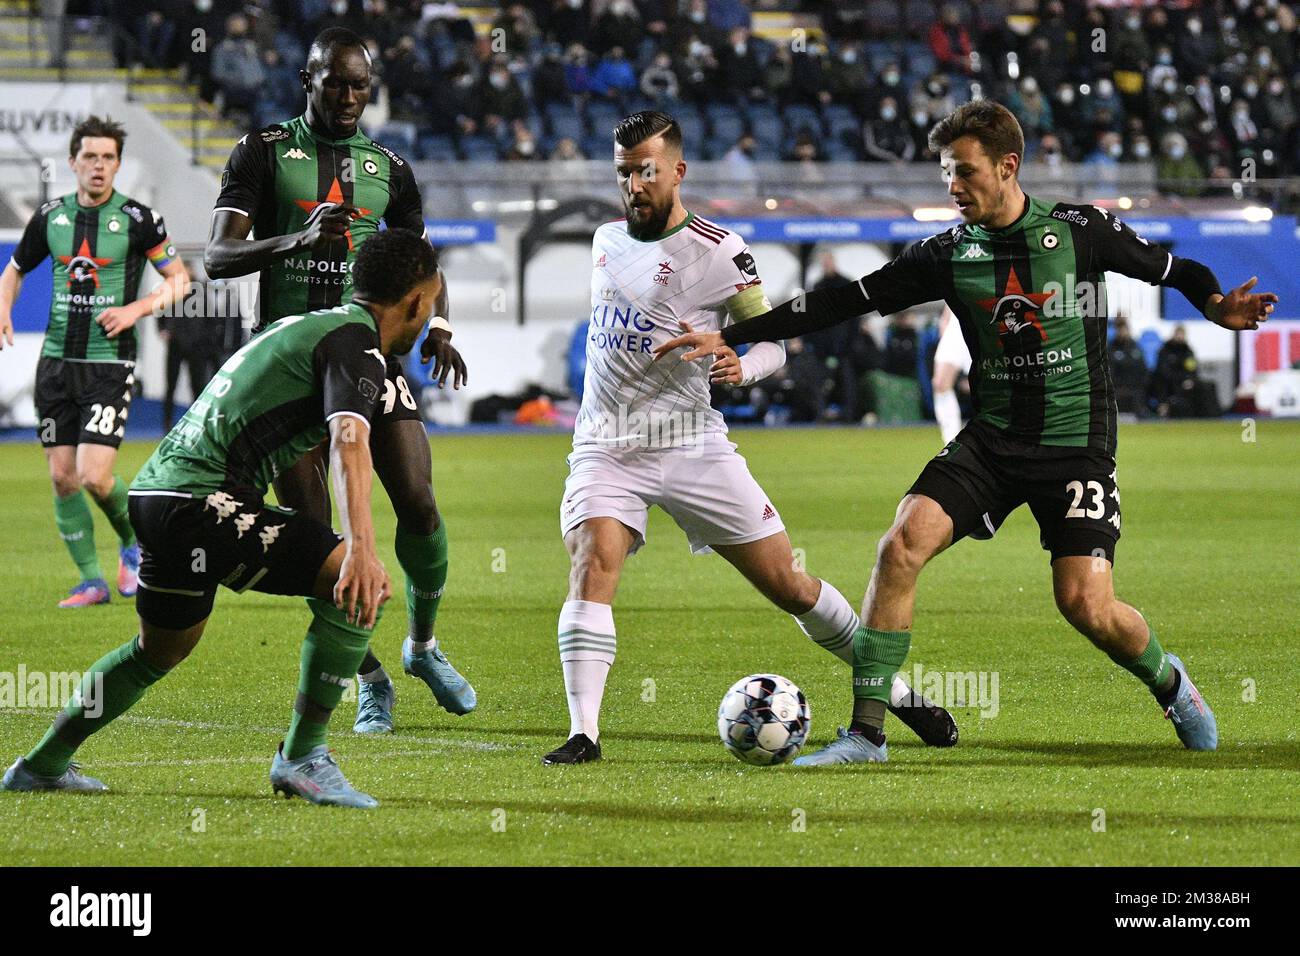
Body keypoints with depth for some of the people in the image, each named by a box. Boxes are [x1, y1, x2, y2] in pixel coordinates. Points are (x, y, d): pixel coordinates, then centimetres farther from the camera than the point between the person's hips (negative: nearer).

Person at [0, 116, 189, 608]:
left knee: (94, 475, -14)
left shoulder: (138, 218, -5)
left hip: (110, 361, -4)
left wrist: (137, 308, -13)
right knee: (62, 477, 2)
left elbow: (179, 279, 2)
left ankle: (132, 540, 17)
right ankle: (91, 581, 13)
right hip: (57, 360, 4)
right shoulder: (50, 217, 6)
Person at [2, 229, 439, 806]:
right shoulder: (356, 341, -7)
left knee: (161, 650, 30)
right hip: (201, 497, -10)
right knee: (360, 584, -13)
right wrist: (362, 549, -37)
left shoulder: (310, 326, 22)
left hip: (155, 490, 10)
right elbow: (348, 439, -25)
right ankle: (301, 756, -10)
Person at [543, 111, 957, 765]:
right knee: (593, 565, -25)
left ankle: (893, 690, 22)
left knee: (789, 586, 3)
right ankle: (583, 733, -28)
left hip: (690, 447, -3)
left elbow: (771, 342, -4)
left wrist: (741, 366, -25)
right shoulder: (607, 240, 9)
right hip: (606, 448, 3)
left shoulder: (716, 252, -8)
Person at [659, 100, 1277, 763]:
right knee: (902, 545, -18)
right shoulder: (948, 254, 2)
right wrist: (730, 337, -3)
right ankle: (866, 733, -13)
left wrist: (1217, 305, -16)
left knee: (1085, 605, -12)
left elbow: (1170, 269, 6)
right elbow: (841, 303, 1)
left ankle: (1169, 683, 23)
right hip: (991, 437, 3)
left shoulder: (1081, 231, -5)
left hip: (1077, 442, -3)